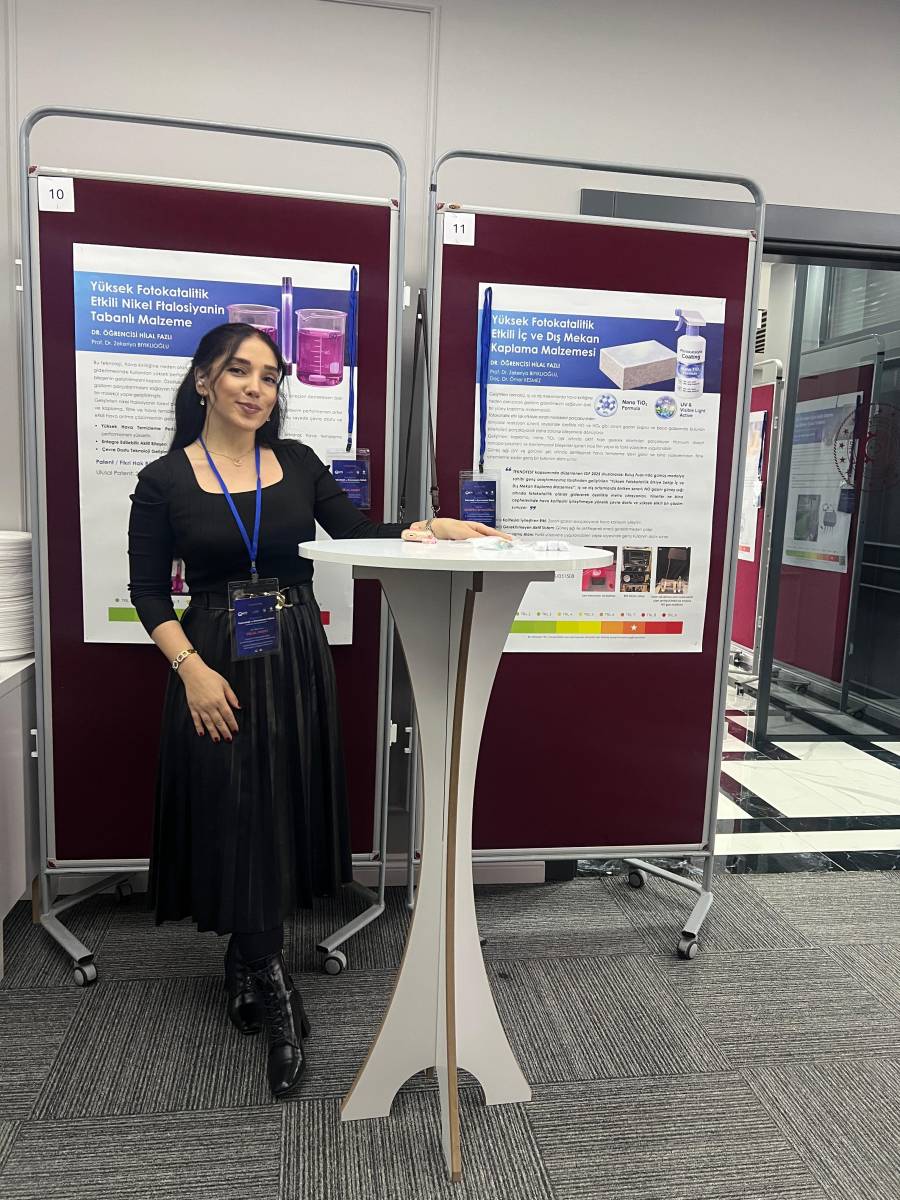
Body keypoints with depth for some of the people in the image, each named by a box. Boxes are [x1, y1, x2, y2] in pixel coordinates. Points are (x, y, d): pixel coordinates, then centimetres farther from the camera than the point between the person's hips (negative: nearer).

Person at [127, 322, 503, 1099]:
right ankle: (273, 991, 14)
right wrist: (192, 669, -15)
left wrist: (430, 528, -15)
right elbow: (150, 593, -3)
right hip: (219, 668, -3)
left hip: (297, 662, 3)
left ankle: (245, 964, 35)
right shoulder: (165, 481, -3)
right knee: (239, 824, 0)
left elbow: (357, 533, 1)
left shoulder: (297, 463, 5)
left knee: (286, 817, 11)